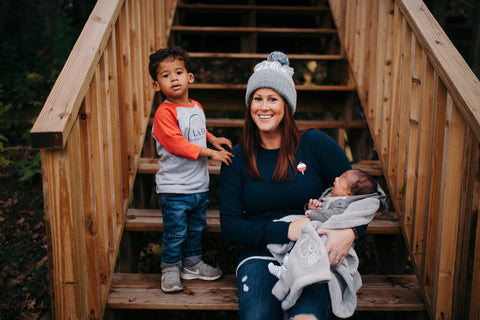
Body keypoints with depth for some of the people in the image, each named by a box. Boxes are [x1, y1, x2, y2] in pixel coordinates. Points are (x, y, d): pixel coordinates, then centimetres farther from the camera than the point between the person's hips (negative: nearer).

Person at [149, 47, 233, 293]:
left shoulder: (196, 107, 8)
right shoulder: (165, 113, -16)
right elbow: (177, 144, -22)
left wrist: (213, 139, 7)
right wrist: (210, 153, -21)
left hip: (199, 185, 7)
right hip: (174, 188, -7)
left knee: (196, 228, 20)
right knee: (175, 232, 4)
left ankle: (192, 264, 38)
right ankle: (170, 268, 25)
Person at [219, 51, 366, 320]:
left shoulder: (315, 144, 3)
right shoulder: (237, 158, 7)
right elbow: (230, 225, 2)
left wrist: (350, 232, -17)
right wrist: (286, 230, -13)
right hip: (261, 254, 1)